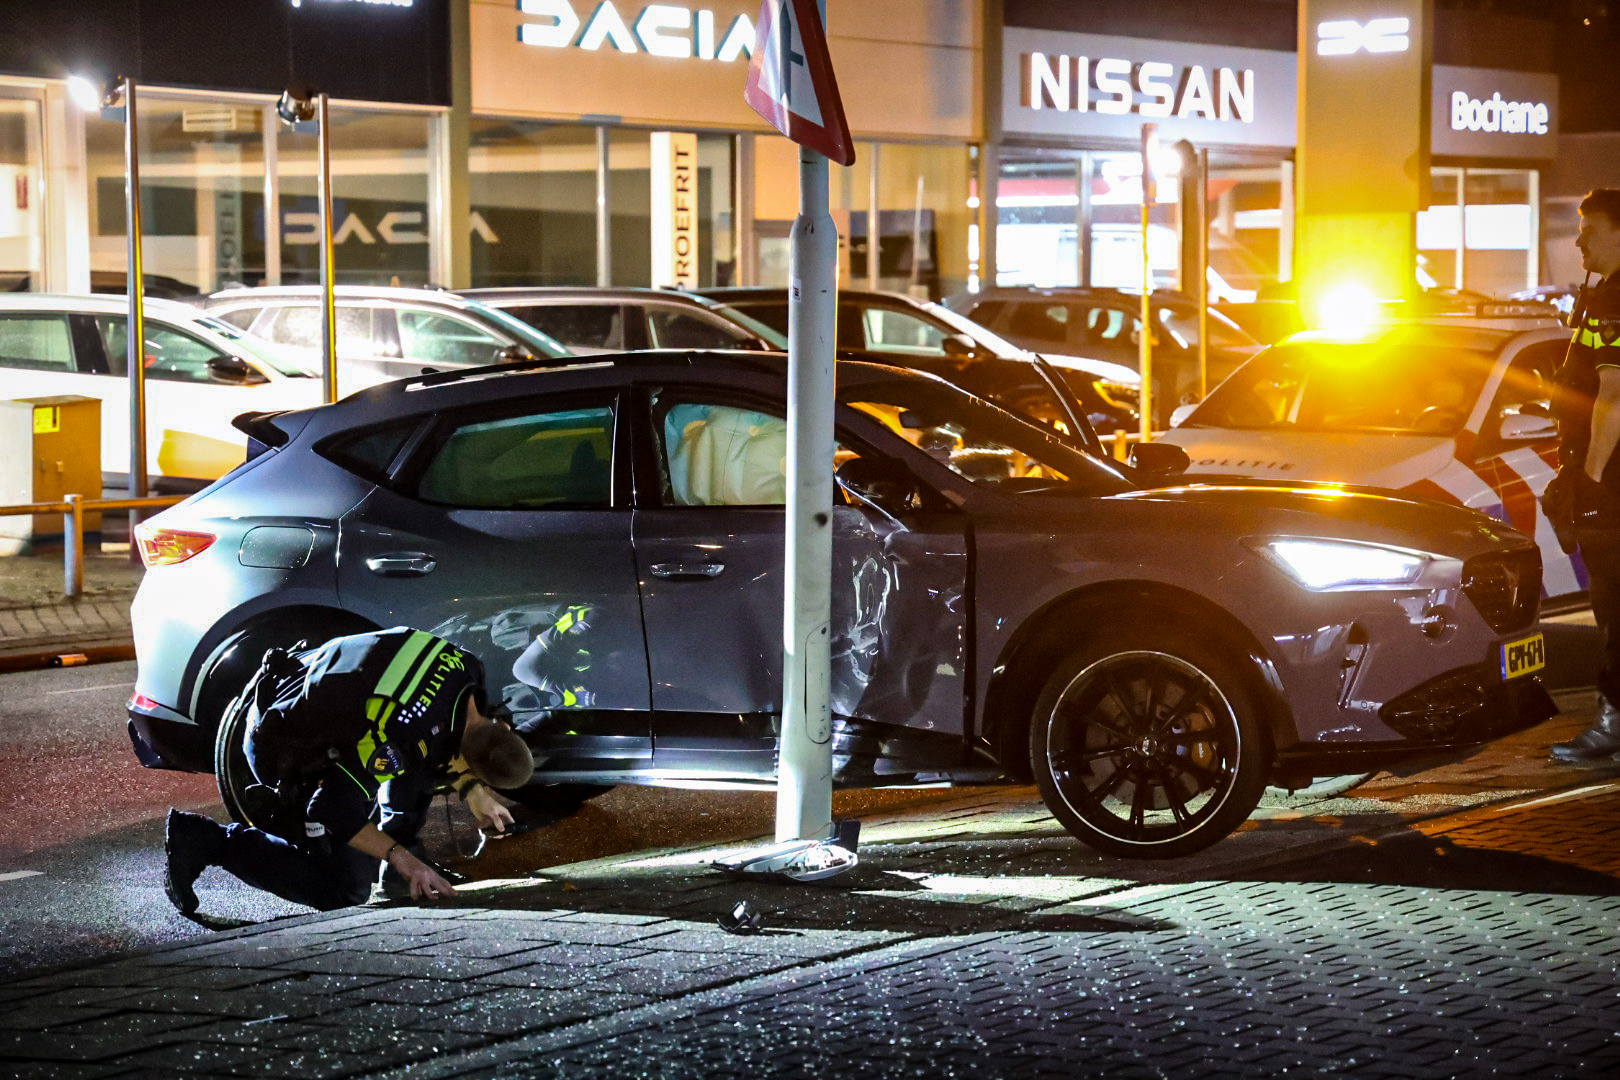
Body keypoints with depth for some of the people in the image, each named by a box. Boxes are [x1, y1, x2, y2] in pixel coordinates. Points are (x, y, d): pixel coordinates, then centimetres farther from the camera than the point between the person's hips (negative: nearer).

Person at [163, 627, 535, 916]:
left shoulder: (467, 669, -11)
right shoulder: (398, 746, -34)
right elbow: (332, 814, -25)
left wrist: (474, 791, 0)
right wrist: (398, 856, -19)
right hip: (284, 747, -9)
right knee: (344, 888, -8)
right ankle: (204, 839, -6)